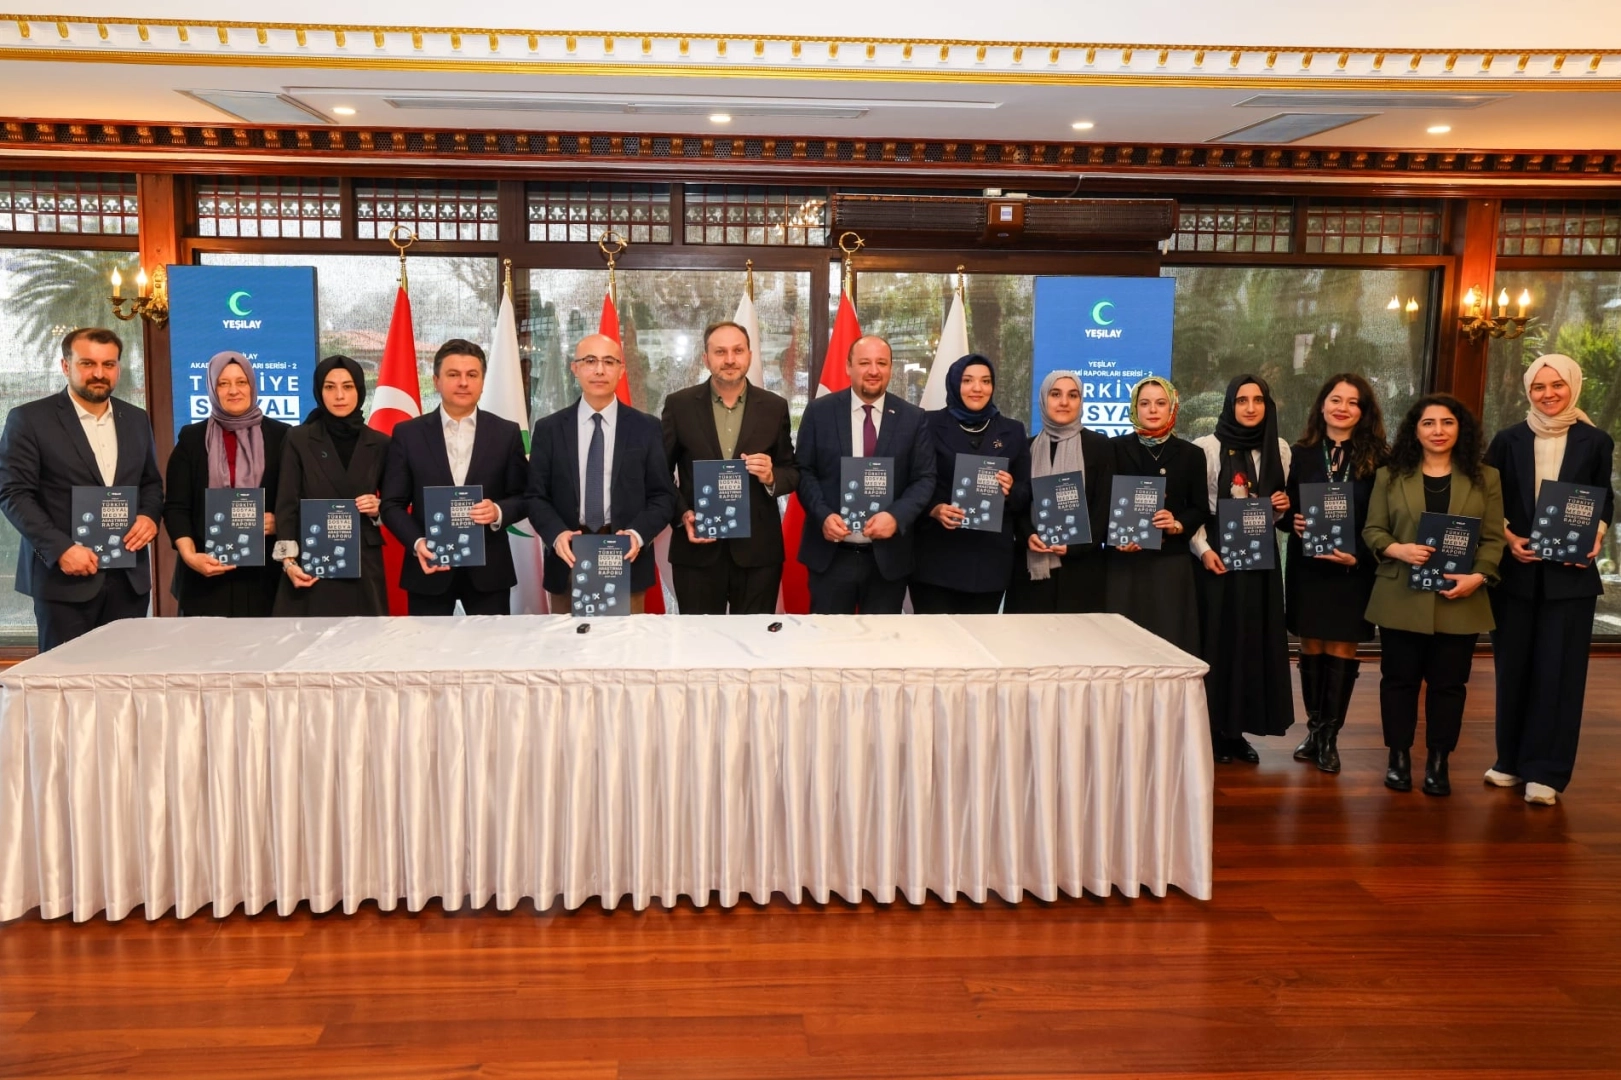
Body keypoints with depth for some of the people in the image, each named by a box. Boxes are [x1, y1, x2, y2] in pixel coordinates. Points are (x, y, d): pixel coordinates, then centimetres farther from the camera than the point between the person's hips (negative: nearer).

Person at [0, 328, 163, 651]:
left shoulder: (136, 419, 12)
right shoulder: (29, 419, -3)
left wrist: (150, 516, -3)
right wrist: (60, 548, -18)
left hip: (130, 575, 4)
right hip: (64, 574, -4)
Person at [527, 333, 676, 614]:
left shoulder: (646, 428, 4)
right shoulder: (548, 429, 6)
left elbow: (663, 495, 2)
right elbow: (536, 495, 4)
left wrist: (637, 533, -16)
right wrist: (556, 533, -16)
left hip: (628, 561, 0)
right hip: (568, 561, 1)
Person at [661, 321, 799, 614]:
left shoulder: (774, 407, 4)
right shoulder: (679, 404, 1)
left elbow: (793, 472, 8)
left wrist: (771, 477, -14)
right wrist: (682, 514, -11)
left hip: (758, 549, 1)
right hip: (696, 549, -1)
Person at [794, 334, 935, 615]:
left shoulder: (912, 418, 3)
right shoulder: (819, 411, 1)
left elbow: (925, 478, 2)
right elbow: (804, 471, 2)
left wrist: (896, 515, -16)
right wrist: (823, 515, -14)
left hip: (888, 556, 1)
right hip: (831, 554, -1)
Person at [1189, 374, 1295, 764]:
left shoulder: (1279, 449, 8)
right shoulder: (1206, 447, -4)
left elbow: (1280, 507, 19)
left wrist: (1281, 508, -3)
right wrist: (1203, 549, -17)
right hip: (1217, 556, -4)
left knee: (1255, 640, 5)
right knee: (1216, 639, -2)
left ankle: (1238, 728, 15)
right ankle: (1213, 729, 7)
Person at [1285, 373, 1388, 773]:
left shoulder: (1378, 458, -2)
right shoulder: (1301, 453, 5)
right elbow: (1287, 507, 9)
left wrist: (1358, 555, -15)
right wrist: (1292, 521, -13)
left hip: (1354, 569, -2)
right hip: (1306, 565, 2)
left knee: (1341, 649, 2)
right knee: (1311, 647, 7)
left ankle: (1329, 736, 10)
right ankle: (1314, 729, 19)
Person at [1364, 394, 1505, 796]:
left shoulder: (1485, 478, 5)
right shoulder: (1390, 476, 4)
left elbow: (1494, 538, 2)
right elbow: (1372, 530, 2)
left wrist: (1478, 576, -14)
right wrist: (1397, 549, -18)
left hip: (1459, 600, 0)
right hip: (1402, 598, 0)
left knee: (1448, 683, 6)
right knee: (1399, 679, 7)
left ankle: (1438, 762, 19)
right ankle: (1399, 757, 20)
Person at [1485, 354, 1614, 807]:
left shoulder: (1596, 442, 2)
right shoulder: (1508, 440, 3)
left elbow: (1605, 501, 9)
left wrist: (1595, 539, -9)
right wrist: (1508, 538, -10)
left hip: (1570, 574, -1)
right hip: (1514, 571, 1)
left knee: (1558, 670, 0)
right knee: (1513, 666, 8)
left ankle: (1546, 770, 6)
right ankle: (1512, 759, 20)